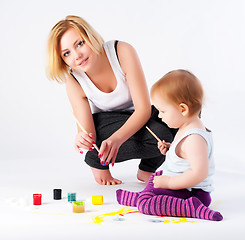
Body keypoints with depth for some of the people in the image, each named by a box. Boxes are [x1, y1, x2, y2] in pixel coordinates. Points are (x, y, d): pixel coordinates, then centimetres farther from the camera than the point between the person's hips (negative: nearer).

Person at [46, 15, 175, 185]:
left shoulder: (123, 52, -26)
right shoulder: (74, 82, -20)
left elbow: (144, 108, -29)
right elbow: (87, 131, -20)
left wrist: (116, 139, -45)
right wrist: (82, 140, -47)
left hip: (137, 118, 3)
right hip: (104, 123, -2)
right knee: (160, 134, -34)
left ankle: (146, 170, -3)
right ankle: (98, 162, -9)